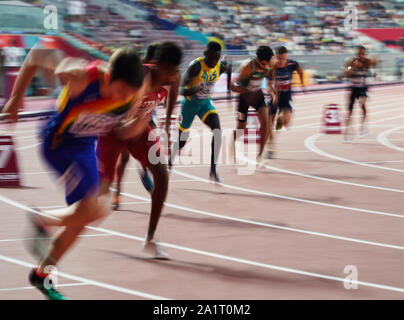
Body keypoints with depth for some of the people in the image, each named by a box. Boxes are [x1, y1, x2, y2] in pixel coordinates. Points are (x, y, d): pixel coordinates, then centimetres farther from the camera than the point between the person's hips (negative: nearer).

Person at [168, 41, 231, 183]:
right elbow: (182, 90, -34)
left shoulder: (221, 66, -12)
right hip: (190, 103, -3)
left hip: (206, 103, 3)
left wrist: (229, 86, 16)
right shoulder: (196, 66, -28)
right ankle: (169, 164, 43)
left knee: (217, 131, -25)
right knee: (181, 141, 10)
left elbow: (229, 68, 16)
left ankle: (213, 170, -22)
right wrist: (194, 90, -54)